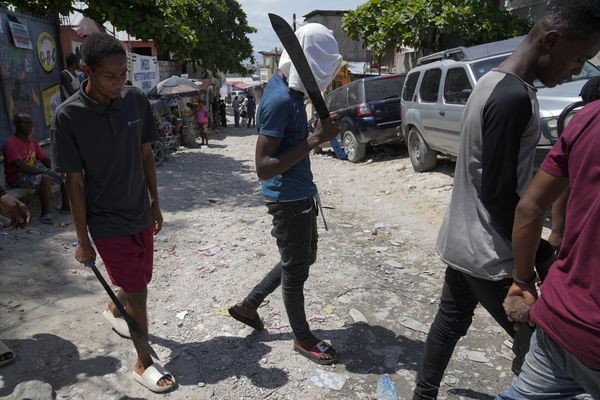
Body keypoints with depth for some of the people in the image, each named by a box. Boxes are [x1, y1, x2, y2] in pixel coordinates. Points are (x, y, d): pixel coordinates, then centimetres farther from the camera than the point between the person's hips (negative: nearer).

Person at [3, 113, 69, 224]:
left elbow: (45, 159, 11)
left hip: (34, 172, 8)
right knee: (45, 178, -36)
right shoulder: (10, 143, -17)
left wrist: (55, 170, -9)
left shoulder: (32, 139, 8)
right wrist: (47, 172, -33)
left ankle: (66, 206, 0)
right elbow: (22, 166, -28)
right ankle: (45, 214, -27)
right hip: (17, 178, -8)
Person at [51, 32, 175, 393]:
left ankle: (113, 310, 54)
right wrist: (82, 239, -8)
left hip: (141, 213, 5)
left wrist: (155, 204, 9)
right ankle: (145, 362, 22)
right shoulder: (68, 116, -17)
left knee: (137, 280, 21)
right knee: (137, 292, 0)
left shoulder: (137, 100, -6)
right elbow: (75, 181, -12)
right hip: (107, 221, -4)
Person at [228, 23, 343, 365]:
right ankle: (303, 338, 30)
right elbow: (264, 167, -28)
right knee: (296, 269, 8)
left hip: (301, 193, 10)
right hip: (287, 198, -10)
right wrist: (315, 140, -29)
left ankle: (248, 305, 36)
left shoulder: (291, 88, 7)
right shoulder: (279, 100, -23)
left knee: (302, 259, 23)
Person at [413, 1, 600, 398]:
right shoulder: (514, 98, -23)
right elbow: (498, 194, -24)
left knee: (450, 321, 21)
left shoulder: (495, 83, 8)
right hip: (489, 254, -10)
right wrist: (541, 254, -10)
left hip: (461, 241, 10)